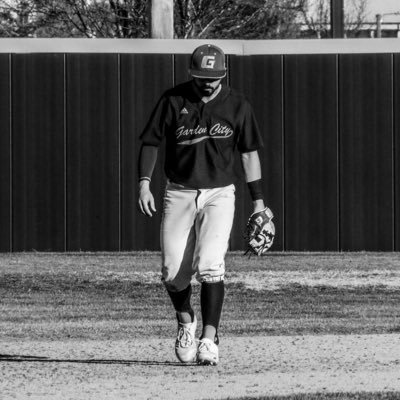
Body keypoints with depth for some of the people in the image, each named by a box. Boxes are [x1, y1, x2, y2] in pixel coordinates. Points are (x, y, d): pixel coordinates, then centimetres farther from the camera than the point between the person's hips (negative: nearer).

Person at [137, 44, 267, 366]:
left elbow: (249, 154, 6)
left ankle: (209, 339, -12)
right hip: (179, 193, 1)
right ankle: (186, 322, 26)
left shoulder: (237, 106, -1)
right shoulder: (173, 100, -3)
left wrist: (258, 201, 5)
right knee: (173, 272, -3)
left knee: (210, 266, -18)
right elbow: (151, 142, 3)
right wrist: (144, 183, -9)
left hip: (219, 194, -1)